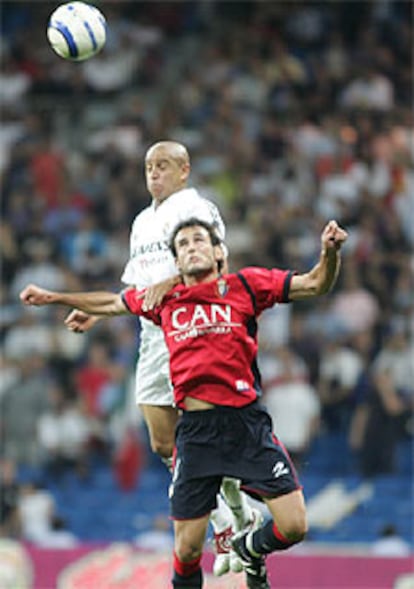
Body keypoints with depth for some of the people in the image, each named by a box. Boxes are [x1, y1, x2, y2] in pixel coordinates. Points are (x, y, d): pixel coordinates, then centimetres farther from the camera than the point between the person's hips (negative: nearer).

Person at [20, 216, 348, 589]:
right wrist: (55, 298, 38)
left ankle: (250, 548, 25)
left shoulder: (245, 286, 6)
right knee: (187, 550, 0)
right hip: (195, 430, 2)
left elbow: (315, 285, 5)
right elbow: (112, 303, 32)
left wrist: (330, 252, -14)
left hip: (247, 422, -1)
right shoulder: (165, 300, 14)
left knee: (293, 527, -8)